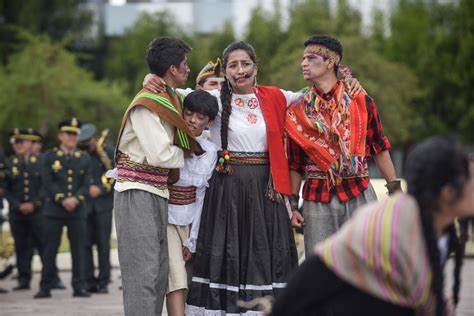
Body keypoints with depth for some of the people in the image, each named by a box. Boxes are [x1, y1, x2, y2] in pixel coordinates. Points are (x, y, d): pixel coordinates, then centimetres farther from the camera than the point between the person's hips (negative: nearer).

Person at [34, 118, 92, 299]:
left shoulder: (84, 158, 11)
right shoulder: (49, 157, 6)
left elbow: (86, 184, 3)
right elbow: (47, 182, -4)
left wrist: (75, 199, -14)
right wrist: (63, 200, -14)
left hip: (78, 210, 2)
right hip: (53, 210, -1)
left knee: (78, 249, 0)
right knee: (50, 249, 0)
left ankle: (79, 287, 4)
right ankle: (45, 288, 5)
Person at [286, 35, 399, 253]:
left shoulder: (359, 100, 3)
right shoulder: (298, 110, 6)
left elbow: (379, 148, 7)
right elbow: (295, 164, 9)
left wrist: (394, 189, 4)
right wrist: (293, 204, 4)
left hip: (359, 194, -1)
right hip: (317, 199, 1)